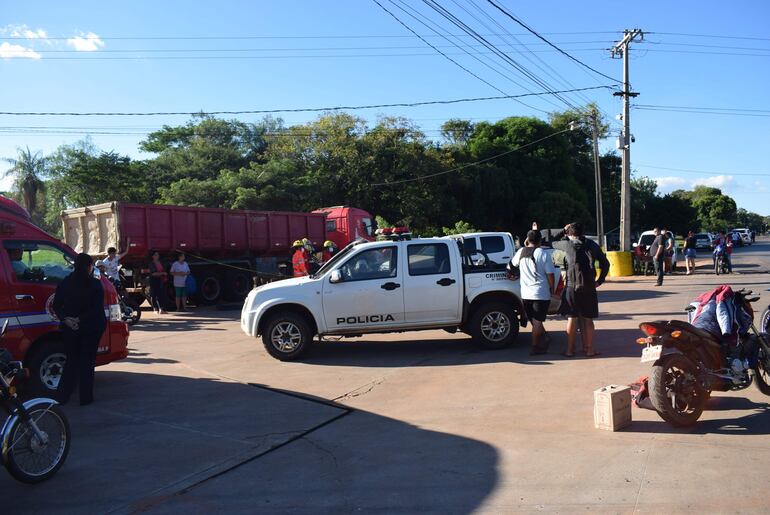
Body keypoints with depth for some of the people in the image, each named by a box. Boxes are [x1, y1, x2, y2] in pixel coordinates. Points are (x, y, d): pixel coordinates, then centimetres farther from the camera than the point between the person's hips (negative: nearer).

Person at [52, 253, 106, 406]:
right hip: (91, 329, -4)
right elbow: (97, 308, -17)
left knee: (71, 360, 17)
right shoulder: (95, 284, -12)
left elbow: (56, 306, -1)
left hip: (70, 329, 4)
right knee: (87, 361, 6)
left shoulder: (65, 283, 1)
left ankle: (62, 396, 16)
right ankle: (85, 397, 11)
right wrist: (81, 320, -12)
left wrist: (66, 319, -9)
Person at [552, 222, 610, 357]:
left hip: (572, 287, -2)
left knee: (572, 318, 5)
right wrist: (599, 281, 14)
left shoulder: (567, 244, -2)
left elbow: (553, 243, 16)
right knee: (588, 319, 9)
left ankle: (570, 350, 9)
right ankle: (589, 349, 13)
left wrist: (563, 231, 20)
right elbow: (605, 263, 9)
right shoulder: (592, 245, 6)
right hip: (589, 287, 2)